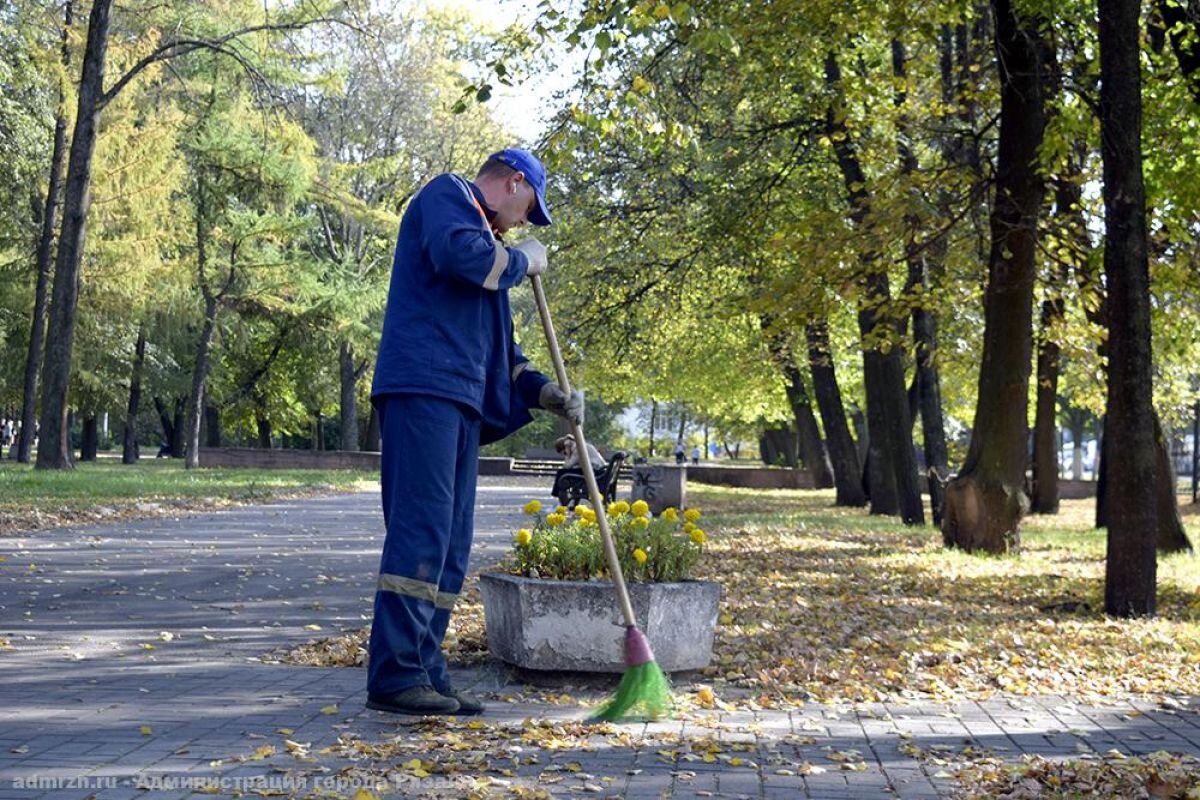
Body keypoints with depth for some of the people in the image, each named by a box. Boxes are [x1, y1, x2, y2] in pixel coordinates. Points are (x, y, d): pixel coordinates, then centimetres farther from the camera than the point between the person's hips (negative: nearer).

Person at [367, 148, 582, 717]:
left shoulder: (486, 241, 32)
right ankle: (394, 676, -14)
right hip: (423, 386, -10)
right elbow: (457, 253, -18)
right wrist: (522, 260, 0)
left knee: (450, 546, 6)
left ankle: (425, 674, 9)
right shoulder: (446, 194, 6)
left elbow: (495, 345, 30)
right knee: (420, 531, -14)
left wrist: (544, 392, 17)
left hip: (460, 400, 10)